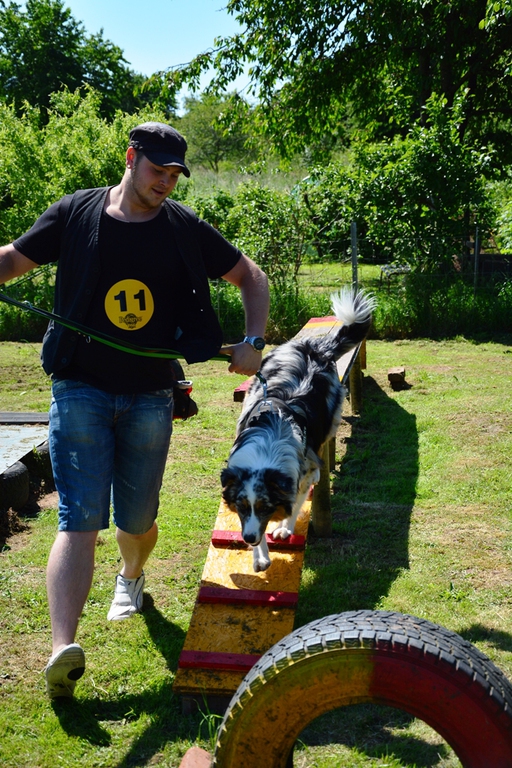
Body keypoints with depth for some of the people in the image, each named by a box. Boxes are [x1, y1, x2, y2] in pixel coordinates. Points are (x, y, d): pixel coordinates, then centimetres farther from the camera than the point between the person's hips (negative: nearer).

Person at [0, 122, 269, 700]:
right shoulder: (75, 214, 0)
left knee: (136, 520, 12)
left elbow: (251, 277, 11)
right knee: (79, 519, -13)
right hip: (80, 389, -1)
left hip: (150, 398, 2)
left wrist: (252, 343, -1)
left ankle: (131, 578, 47)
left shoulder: (185, 228, 2)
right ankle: (63, 650, -18)